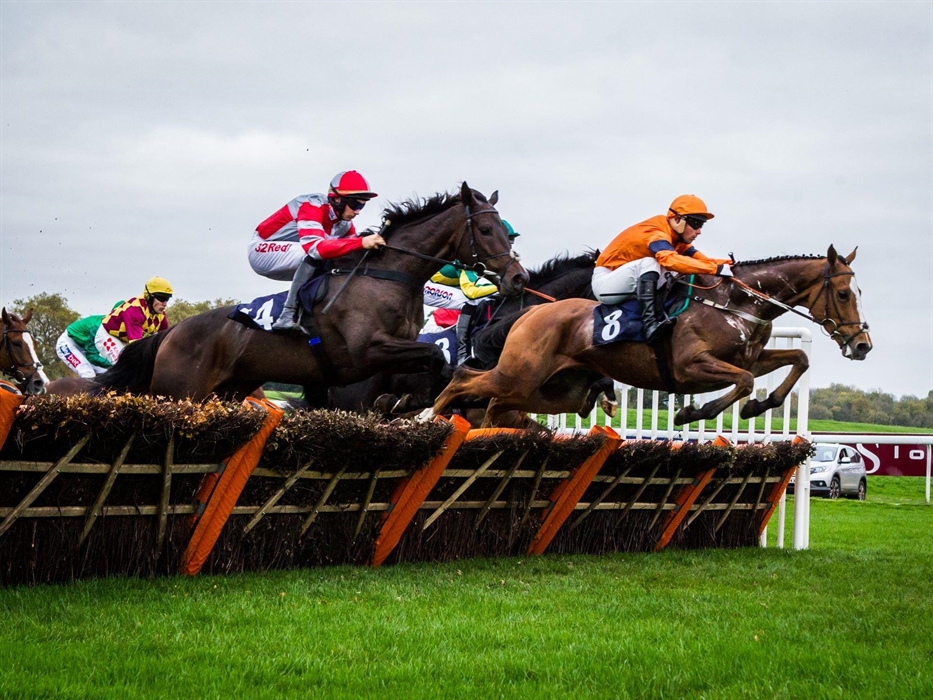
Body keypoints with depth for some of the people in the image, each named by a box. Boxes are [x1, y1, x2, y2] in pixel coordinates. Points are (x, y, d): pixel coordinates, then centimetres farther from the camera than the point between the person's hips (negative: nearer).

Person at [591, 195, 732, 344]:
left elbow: (699, 259, -5)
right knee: (648, 262, -32)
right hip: (604, 283, -9)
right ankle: (650, 324, -43)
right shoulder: (656, 234, -26)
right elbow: (671, 260, -45)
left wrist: (726, 264, -23)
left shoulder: (676, 237, 2)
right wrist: (716, 269, -47)